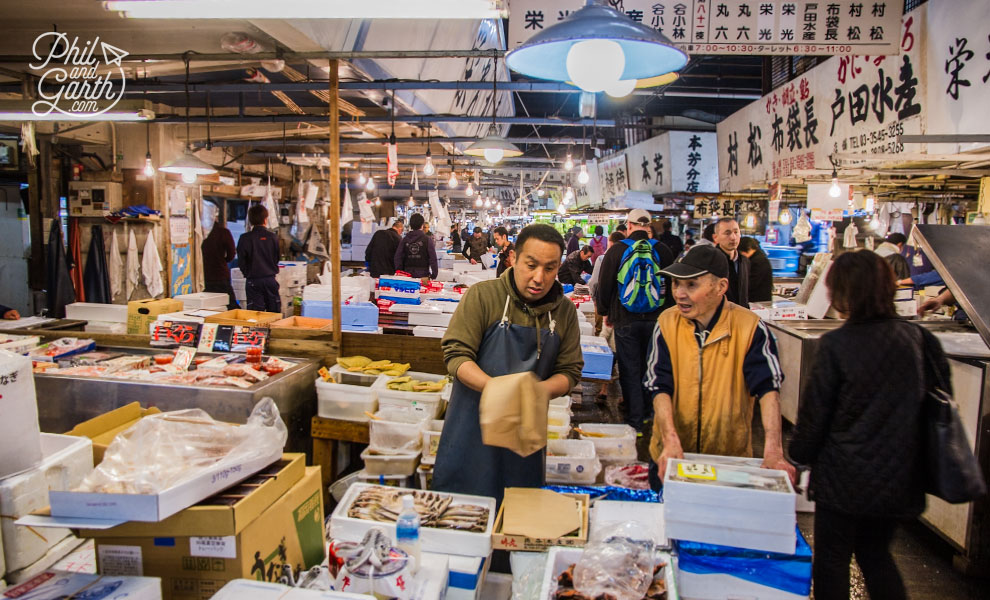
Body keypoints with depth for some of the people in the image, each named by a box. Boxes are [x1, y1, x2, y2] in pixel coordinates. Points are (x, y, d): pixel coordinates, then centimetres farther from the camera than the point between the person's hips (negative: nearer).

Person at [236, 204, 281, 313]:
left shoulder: (245, 238, -7)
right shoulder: (273, 237, -3)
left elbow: (241, 262, -4)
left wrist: (247, 273, 13)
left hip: (253, 280, -2)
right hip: (270, 279, 2)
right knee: (274, 313, 10)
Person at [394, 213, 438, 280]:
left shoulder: (404, 240, 4)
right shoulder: (427, 239, -5)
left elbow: (398, 258, 5)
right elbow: (433, 258, -7)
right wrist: (434, 274, 1)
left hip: (408, 274, 3)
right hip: (423, 274, -3)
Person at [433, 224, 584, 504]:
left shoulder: (564, 311, 1)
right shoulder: (482, 295, -9)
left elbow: (570, 370, 5)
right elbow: (456, 355, -13)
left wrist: (544, 388, -17)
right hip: (473, 426, -2)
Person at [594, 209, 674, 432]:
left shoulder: (616, 250, -6)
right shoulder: (662, 251, -2)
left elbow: (604, 285, -1)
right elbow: (672, 286, 6)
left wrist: (605, 312, 12)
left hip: (625, 321, -2)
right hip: (656, 320, 2)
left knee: (630, 370, 5)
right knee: (649, 367, 17)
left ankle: (635, 421, 9)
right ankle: (646, 411, 31)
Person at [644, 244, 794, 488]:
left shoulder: (750, 327, -12)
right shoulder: (667, 323, -8)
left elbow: (768, 386, -18)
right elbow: (659, 386, -13)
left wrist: (773, 448, -32)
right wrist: (671, 439, -27)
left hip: (731, 457, -1)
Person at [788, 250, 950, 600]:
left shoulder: (836, 345, -18)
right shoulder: (916, 338, -4)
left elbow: (815, 411, -12)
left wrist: (798, 455, 5)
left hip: (846, 476, -5)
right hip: (899, 476, 5)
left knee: (832, 559, 14)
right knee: (876, 553, 26)